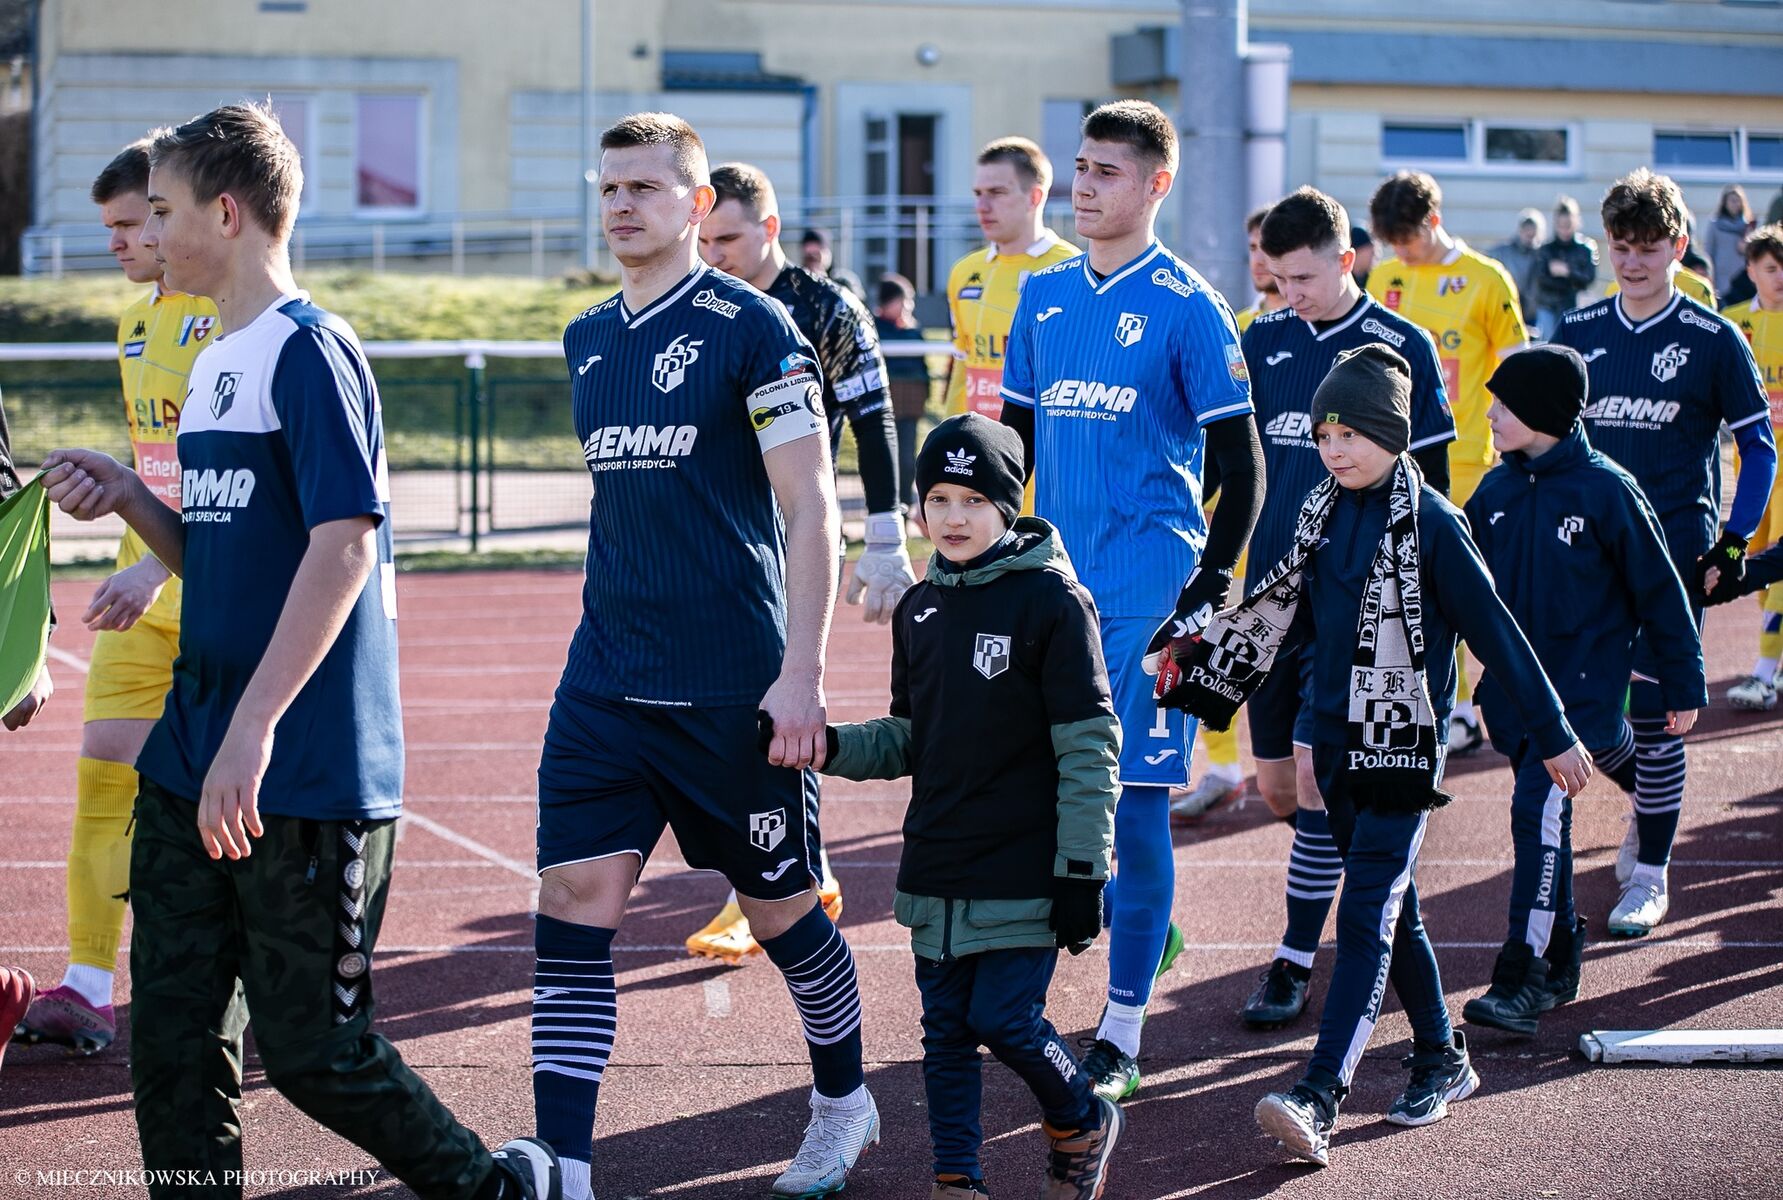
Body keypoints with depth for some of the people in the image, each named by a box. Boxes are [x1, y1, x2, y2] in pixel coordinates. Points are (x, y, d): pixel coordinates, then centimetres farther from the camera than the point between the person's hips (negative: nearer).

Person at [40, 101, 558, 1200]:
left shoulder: (309, 350, -11)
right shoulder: (211, 365, 16)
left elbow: (345, 544, -20)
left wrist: (254, 728, -26)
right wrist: (127, 499, 3)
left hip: (308, 775, -8)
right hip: (194, 763, 9)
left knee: (310, 1045, -1)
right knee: (171, 1034, 5)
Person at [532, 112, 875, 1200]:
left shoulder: (751, 327, -8)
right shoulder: (588, 340, 11)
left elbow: (811, 508, -10)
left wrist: (802, 673, -16)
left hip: (734, 689, -5)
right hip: (606, 688, 5)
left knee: (781, 907, 9)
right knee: (573, 905, -7)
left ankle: (845, 1099, 34)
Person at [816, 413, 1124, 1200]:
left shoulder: (1052, 601, -10)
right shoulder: (920, 609, 9)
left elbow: (1088, 748, -10)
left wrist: (1082, 871, -13)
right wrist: (833, 748, -2)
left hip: (1023, 870, -6)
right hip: (936, 867, 6)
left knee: (1004, 1019, -7)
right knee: (945, 1030, 8)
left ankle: (1082, 1125, 20)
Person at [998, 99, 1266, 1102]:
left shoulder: (1187, 306, -6)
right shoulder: (1044, 297, 12)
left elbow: (1243, 469, -6)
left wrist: (1206, 598, -12)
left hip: (1147, 579, -6)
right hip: (1055, 572, 6)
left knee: (1133, 792, -6)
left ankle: (1121, 1040, -1)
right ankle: (1149, 926, 34)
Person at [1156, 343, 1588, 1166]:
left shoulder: (1431, 525, -11)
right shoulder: (1324, 514, 8)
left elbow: (1495, 634, -9)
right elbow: (1282, 613, 18)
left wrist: (1554, 736, -6)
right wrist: (1209, 686, 18)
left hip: (1402, 744, -7)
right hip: (1336, 741, 7)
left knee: (1367, 916, -13)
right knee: (1391, 909, 16)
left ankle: (1317, 1100, -22)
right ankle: (1443, 1060, 32)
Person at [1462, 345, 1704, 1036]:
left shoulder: (1605, 490, -10)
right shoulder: (1495, 492, 5)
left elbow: (1657, 590, -4)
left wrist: (1683, 684, 0)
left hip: (1584, 679, -6)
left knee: (1540, 807, -17)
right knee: (1541, 815, 12)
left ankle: (1524, 978, -17)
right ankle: (1560, 959, 26)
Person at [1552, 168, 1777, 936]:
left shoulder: (1713, 340, -5)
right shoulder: (1579, 332, 6)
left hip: (1675, 553, -4)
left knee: (1654, 711, -5)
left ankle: (1649, 875, 5)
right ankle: (1653, 805, 33)